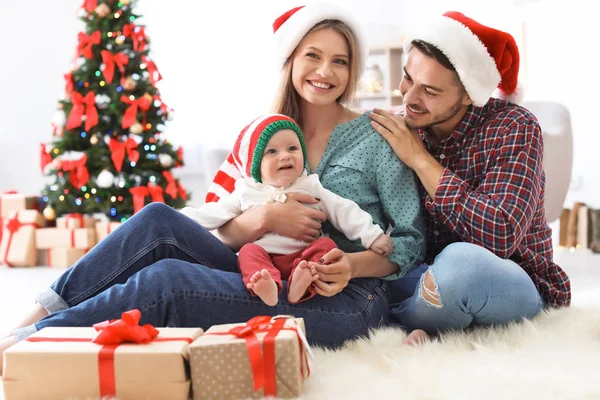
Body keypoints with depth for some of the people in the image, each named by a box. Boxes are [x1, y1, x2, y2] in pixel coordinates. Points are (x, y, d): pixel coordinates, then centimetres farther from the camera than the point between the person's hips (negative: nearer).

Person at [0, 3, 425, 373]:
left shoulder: (376, 137, -1)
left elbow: (412, 242, -1)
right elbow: (225, 236, 5)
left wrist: (352, 265, -19)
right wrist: (263, 217, -18)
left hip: (350, 299, -5)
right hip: (274, 283, 5)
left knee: (167, 281, -25)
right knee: (158, 221, -16)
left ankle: (36, 336, -13)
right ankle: (45, 311, -9)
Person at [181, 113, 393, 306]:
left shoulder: (311, 188, 11)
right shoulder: (247, 194, 11)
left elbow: (344, 211, 8)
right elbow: (213, 213, 13)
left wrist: (371, 235, -2)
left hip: (304, 257, 0)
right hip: (264, 259, 0)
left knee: (326, 245, -24)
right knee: (249, 251, -26)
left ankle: (301, 284, -46)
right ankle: (268, 287, -53)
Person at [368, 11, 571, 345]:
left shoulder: (514, 128, -16)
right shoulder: (403, 128, -3)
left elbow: (500, 236, -30)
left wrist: (420, 159, -25)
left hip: (518, 291, -3)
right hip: (433, 278, 4)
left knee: (458, 261, -36)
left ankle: (393, 328, -9)